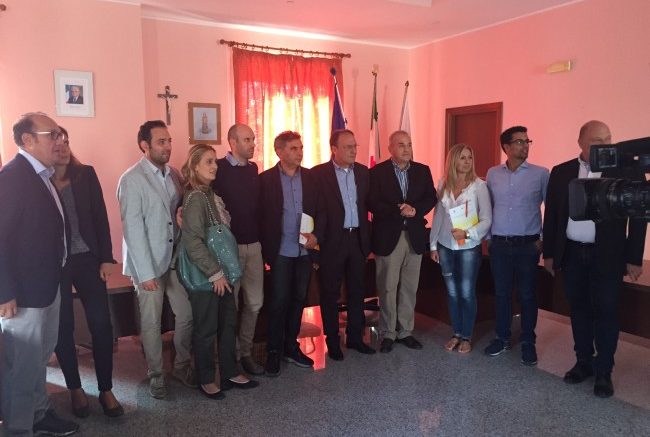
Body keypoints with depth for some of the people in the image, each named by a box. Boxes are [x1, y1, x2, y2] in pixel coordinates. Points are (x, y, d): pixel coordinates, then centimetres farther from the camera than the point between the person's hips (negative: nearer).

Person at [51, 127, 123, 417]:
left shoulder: (86, 174, 2)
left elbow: (100, 217, 2)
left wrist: (106, 259, -2)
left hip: (87, 259, 1)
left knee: (101, 324, 0)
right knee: (63, 327, 10)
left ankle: (106, 390, 15)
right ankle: (75, 389, 26)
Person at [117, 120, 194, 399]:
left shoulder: (173, 175, 5)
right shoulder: (132, 180, -13)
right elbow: (133, 229, -15)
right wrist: (145, 272, -16)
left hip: (174, 258, 5)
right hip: (148, 263, -5)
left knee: (186, 314, 10)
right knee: (151, 323, 8)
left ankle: (182, 366, 30)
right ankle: (155, 375, 27)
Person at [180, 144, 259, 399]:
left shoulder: (211, 194, 8)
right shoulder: (195, 198, -17)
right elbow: (192, 241, -22)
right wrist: (214, 273, -20)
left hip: (222, 272, 8)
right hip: (206, 276, -8)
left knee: (228, 323, 15)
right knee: (206, 329, 7)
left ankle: (230, 373, 29)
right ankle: (206, 380, 24)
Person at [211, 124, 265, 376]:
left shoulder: (253, 169, 9)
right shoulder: (219, 169, -8)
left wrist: (261, 236, 10)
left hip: (253, 244, 6)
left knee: (254, 302, 9)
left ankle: (245, 353, 25)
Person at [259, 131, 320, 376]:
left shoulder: (311, 177, 4)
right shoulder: (266, 179, -4)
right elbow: (261, 216, -3)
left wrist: (316, 235, -9)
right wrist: (265, 250, -8)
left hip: (305, 250, 3)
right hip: (281, 252, -3)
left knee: (298, 299, 13)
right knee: (278, 302, 3)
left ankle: (291, 346, 28)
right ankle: (274, 351, 18)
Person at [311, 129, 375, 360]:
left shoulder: (363, 172, 6)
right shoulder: (319, 173, -8)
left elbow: (367, 204, 10)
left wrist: (367, 237, 5)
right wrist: (317, 240, -13)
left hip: (357, 239, 5)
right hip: (332, 241, -4)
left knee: (357, 290, 13)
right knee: (330, 293, 8)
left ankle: (355, 336, 28)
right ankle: (332, 341, 22)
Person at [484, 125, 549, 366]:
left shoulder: (540, 174, -3)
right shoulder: (493, 174, 5)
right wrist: (488, 237, 9)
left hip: (528, 245, -2)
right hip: (499, 245, 2)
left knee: (527, 295, 6)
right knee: (501, 293, 11)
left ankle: (528, 342, 21)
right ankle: (502, 337, 25)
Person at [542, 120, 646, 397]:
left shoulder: (628, 172, -4)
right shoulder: (561, 173, 3)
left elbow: (638, 218, -3)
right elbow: (551, 215, 6)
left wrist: (634, 258, -5)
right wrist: (548, 253, 6)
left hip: (607, 256, -2)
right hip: (571, 254, 3)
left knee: (605, 312, 5)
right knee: (579, 309, 12)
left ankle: (604, 372, 18)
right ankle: (584, 362, 28)